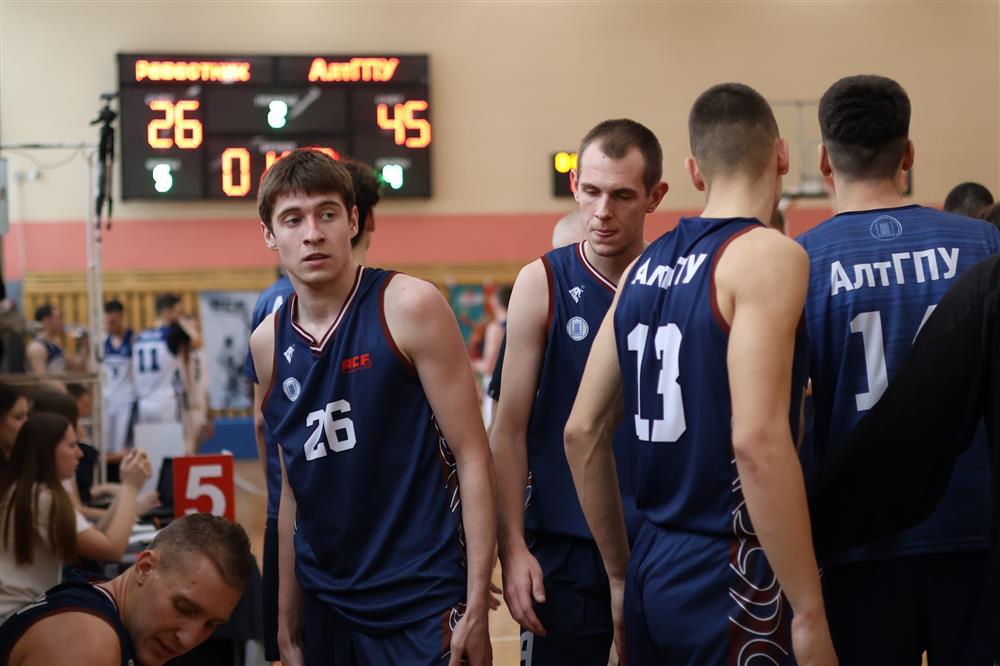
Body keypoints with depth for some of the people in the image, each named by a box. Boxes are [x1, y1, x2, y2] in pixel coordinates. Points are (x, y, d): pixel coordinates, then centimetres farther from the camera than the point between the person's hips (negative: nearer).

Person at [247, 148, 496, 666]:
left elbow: (472, 457, -10)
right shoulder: (268, 343, 4)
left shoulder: (409, 307, -10)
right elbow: (293, 490, 12)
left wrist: (476, 606, -14)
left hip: (424, 605, -4)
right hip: (326, 608, 5)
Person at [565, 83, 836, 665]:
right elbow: (758, 440, -23)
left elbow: (583, 432, 12)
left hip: (656, 568, 7)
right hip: (730, 575, -7)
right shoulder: (768, 255, -12)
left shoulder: (645, 266, 9)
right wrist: (809, 612, -19)